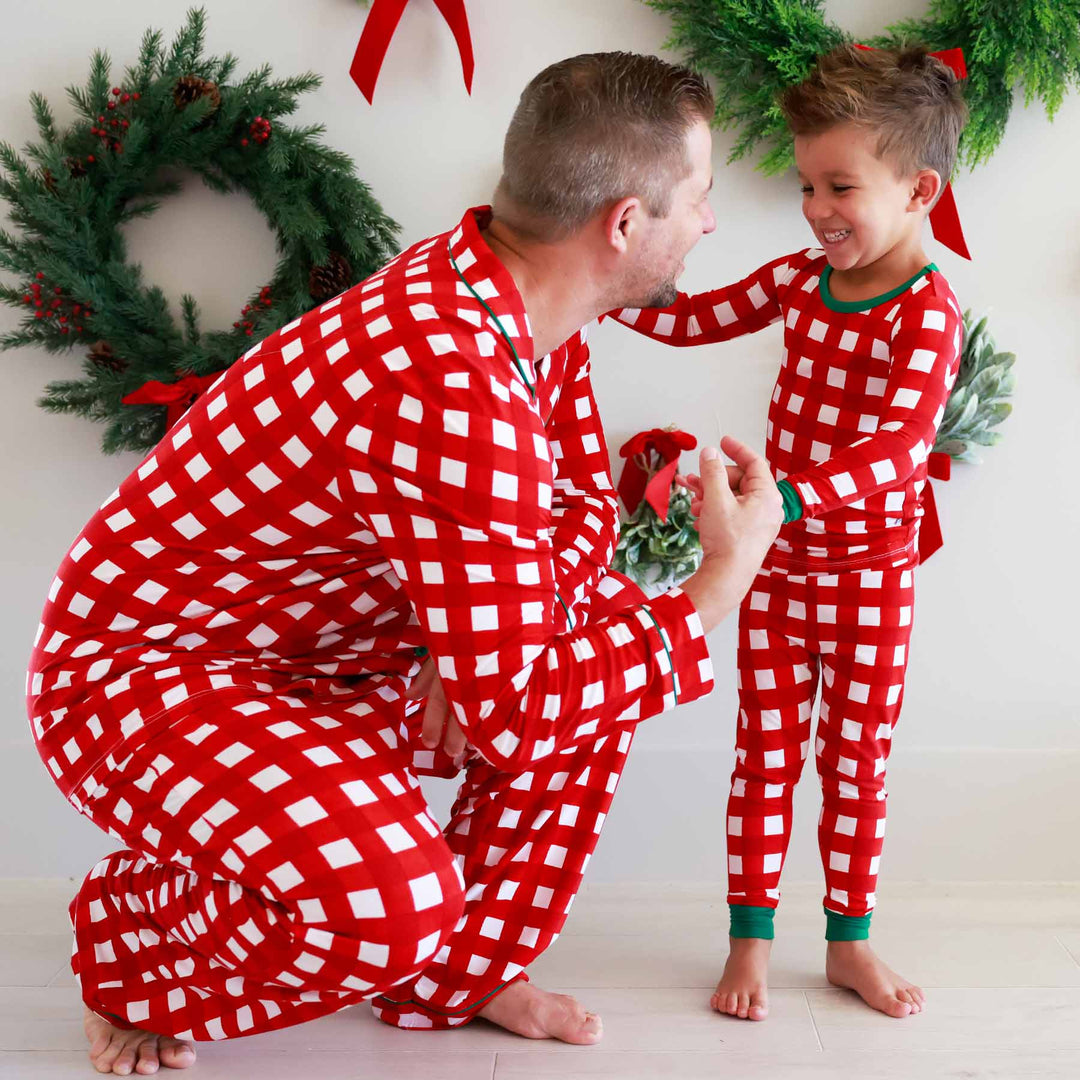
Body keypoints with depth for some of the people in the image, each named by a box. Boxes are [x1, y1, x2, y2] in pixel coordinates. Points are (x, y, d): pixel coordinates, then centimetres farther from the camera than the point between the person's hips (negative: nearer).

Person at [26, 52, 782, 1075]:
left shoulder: (527, 306, -3)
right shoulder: (449, 384, -34)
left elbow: (583, 502, 10)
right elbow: (511, 713, -31)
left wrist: (479, 643, -11)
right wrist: (723, 581, -19)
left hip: (323, 653, 10)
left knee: (609, 625, 2)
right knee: (390, 897, -34)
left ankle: (460, 974, 14)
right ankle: (130, 936, 0)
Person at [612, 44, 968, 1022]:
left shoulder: (927, 312, -18)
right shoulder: (802, 277, 1)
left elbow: (899, 448, -29)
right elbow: (694, 318, 10)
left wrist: (786, 496, -42)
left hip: (869, 573, -4)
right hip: (777, 564, 4)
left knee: (856, 759, 11)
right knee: (765, 753, 9)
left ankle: (850, 941, 26)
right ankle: (750, 940, 19)